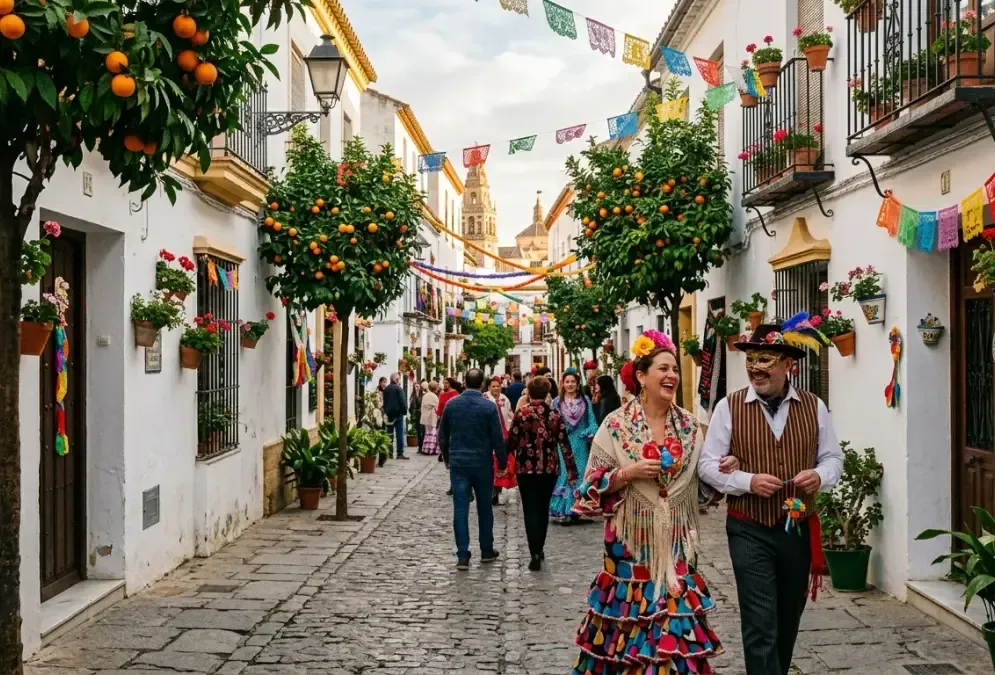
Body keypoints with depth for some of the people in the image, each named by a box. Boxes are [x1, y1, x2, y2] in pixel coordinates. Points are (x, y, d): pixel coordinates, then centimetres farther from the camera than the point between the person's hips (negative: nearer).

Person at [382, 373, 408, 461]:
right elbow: (403, 401, -14)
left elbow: (384, 402, 14)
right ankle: (400, 453, -8)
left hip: (388, 414, 6)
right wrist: (404, 411, -4)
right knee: (399, 434, -4)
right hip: (398, 414, -6)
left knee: (389, 434, 11)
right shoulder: (398, 388, -11)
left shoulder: (386, 389, 9)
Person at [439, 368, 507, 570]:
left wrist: (447, 457, 21)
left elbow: (442, 435, 8)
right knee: (484, 508, 13)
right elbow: (497, 438, -8)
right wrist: (502, 463, 3)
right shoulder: (489, 407, -10)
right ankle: (487, 551, 23)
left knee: (460, 509, 1)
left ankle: (462, 555, -3)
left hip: (458, 463, 2)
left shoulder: (451, 404, 0)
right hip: (482, 464, -1)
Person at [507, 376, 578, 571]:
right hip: (549, 468, 3)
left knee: (530, 510, 0)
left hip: (526, 468, -3)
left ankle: (535, 554, -9)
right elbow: (564, 444, -3)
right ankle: (539, 549, 29)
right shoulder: (555, 415, -1)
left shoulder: (521, 414, -8)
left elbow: (511, 441, -7)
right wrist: (572, 470, 1)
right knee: (543, 509, 17)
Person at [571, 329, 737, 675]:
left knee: (675, 627, 4)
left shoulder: (689, 425, 5)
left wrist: (721, 469, -6)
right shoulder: (616, 424, -6)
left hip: (675, 541, 3)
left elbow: (698, 479, 13)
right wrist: (627, 473, -19)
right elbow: (592, 486, -4)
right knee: (631, 621, 3)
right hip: (632, 539, -3)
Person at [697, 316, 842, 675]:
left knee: (788, 620, 19)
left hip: (799, 529, 3)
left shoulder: (813, 406, 1)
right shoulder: (729, 407, -6)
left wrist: (819, 476, -15)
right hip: (749, 531, -3)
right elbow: (708, 464, -4)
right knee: (761, 625, -7)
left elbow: (833, 457, 7)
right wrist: (747, 481, -20)